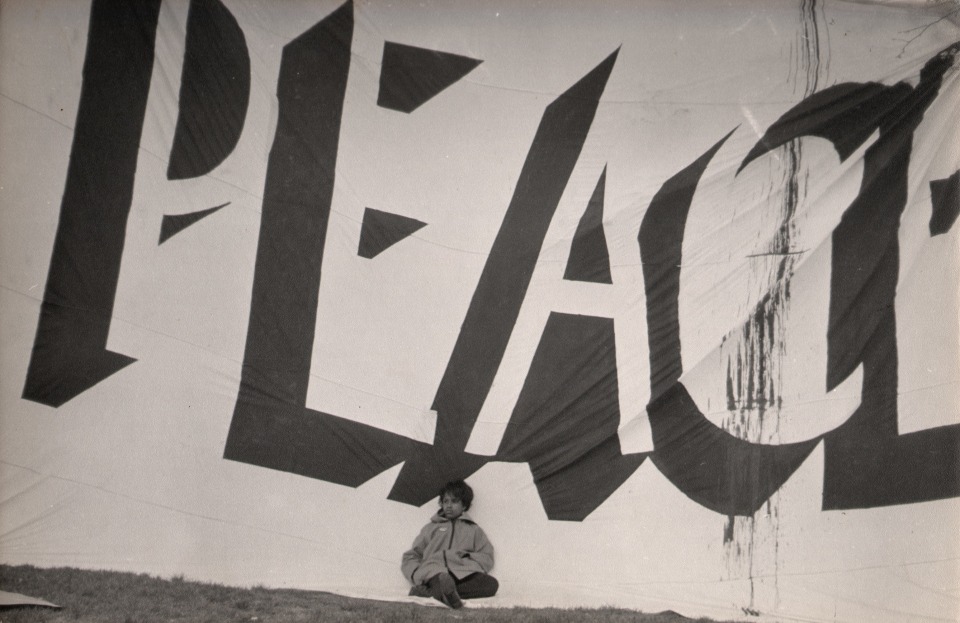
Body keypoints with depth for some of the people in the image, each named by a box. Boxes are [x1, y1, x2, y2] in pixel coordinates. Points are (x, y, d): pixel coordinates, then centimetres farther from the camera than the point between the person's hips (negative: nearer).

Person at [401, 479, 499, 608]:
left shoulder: (473, 530, 29)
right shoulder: (431, 528, 29)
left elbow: (487, 559, 19)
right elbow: (410, 557, 24)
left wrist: (466, 557, -1)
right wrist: (417, 574, 2)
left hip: (463, 573, 0)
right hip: (434, 571, 0)